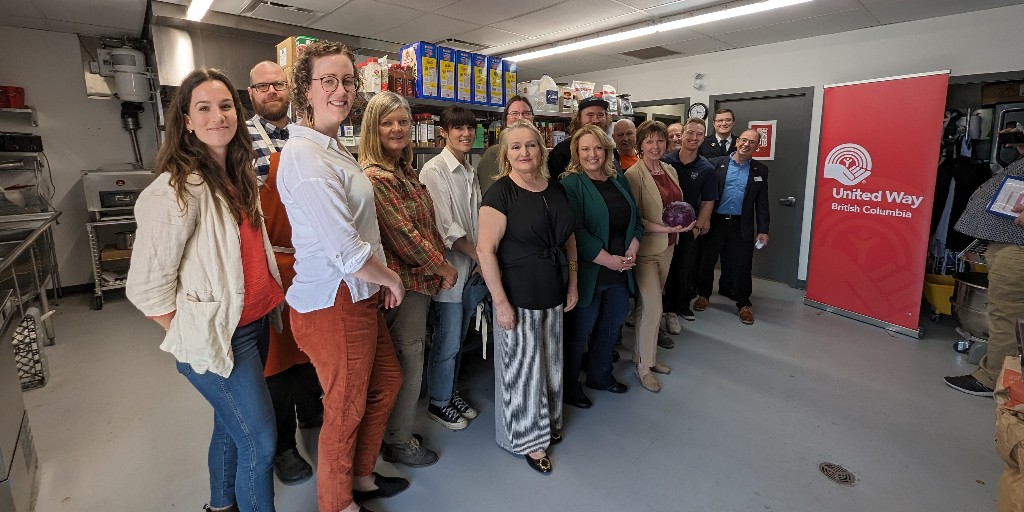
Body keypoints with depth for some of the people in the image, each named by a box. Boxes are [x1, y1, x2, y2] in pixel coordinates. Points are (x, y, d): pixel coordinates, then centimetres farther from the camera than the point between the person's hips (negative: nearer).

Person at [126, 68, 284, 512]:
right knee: (259, 441, 1)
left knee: (232, 425, 23)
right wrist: (191, 339, -9)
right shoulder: (177, 188, -18)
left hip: (255, 322, 8)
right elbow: (146, 286, -16)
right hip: (216, 335, -8)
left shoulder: (236, 176, 8)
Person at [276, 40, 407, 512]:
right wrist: (391, 279, -7)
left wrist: (381, 281, 6)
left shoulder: (333, 148, 11)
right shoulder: (305, 154, -20)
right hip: (335, 303, -9)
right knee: (346, 411, 10)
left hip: (360, 295, 10)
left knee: (387, 383, 23)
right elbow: (347, 251, -24)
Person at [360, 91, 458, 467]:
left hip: (420, 276, 9)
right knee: (409, 357, 2)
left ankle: (397, 431, 37)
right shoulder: (373, 176, -17)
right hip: (404, 281, -9)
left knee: (408, 358, 19)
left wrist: (442, 261, 9)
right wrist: (443, 267, -11)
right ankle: (399, 441, 22)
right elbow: (403, 233, -20)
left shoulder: (406, 171, 12)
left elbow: (427, 224, 15)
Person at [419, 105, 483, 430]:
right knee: (447, 340, 3)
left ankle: (450, 392, 35)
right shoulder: (435, 170, -12)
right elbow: (447, 226, -17)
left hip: (471, 265, 7)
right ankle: (438, 402, 23)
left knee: (458, 336, 17)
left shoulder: (470, 171, 12)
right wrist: (480, 255, -14)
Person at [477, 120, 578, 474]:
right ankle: (529, 438, 28)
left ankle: (548, 421, 43)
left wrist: (572, 284, 9)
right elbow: (485, 250, -19)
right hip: (518, 299, -6)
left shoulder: (555, 190, 6)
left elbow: (569, 239, 14)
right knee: (522, 366, 7)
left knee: (551, 361, 20)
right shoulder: (500, 193, -14)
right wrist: (501, 302, -20)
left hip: (553, 297, 7)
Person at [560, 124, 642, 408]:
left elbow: (636, 221, 13)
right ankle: (569, 385, 27)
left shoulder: (619, 181, 11)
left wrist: (631, 252, -4)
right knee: (579, 331, 6)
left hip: (621, 272, 7)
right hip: (589, 273, -7)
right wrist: (611, 260, -19)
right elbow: (576, 233, -20)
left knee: (611, 326, 20)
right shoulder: (571, 184, -11)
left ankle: (600, 375, 41)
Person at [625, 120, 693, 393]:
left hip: (667, 247, 7)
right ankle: (644, 366, 12)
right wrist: (666, 228, -23)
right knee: (653, 309, -5)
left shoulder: (670, 170, 10)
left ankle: (646, 355, 28)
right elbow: (633, 219, -16)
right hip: (645, 249, -7)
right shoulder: (634, 175, -12)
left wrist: (682, 222, 4)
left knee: (651, 306, 14)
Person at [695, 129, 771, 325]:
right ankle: (703, 294, 28)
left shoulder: (760, 170, 7)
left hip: (742, 226, 1)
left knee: (742, 265, 4)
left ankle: (743, 304, 18)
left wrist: (763, 230, 1)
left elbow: (762, 202, 5)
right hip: (715, 221, -1)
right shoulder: (717, 164, 0)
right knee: (707, 261, 9)